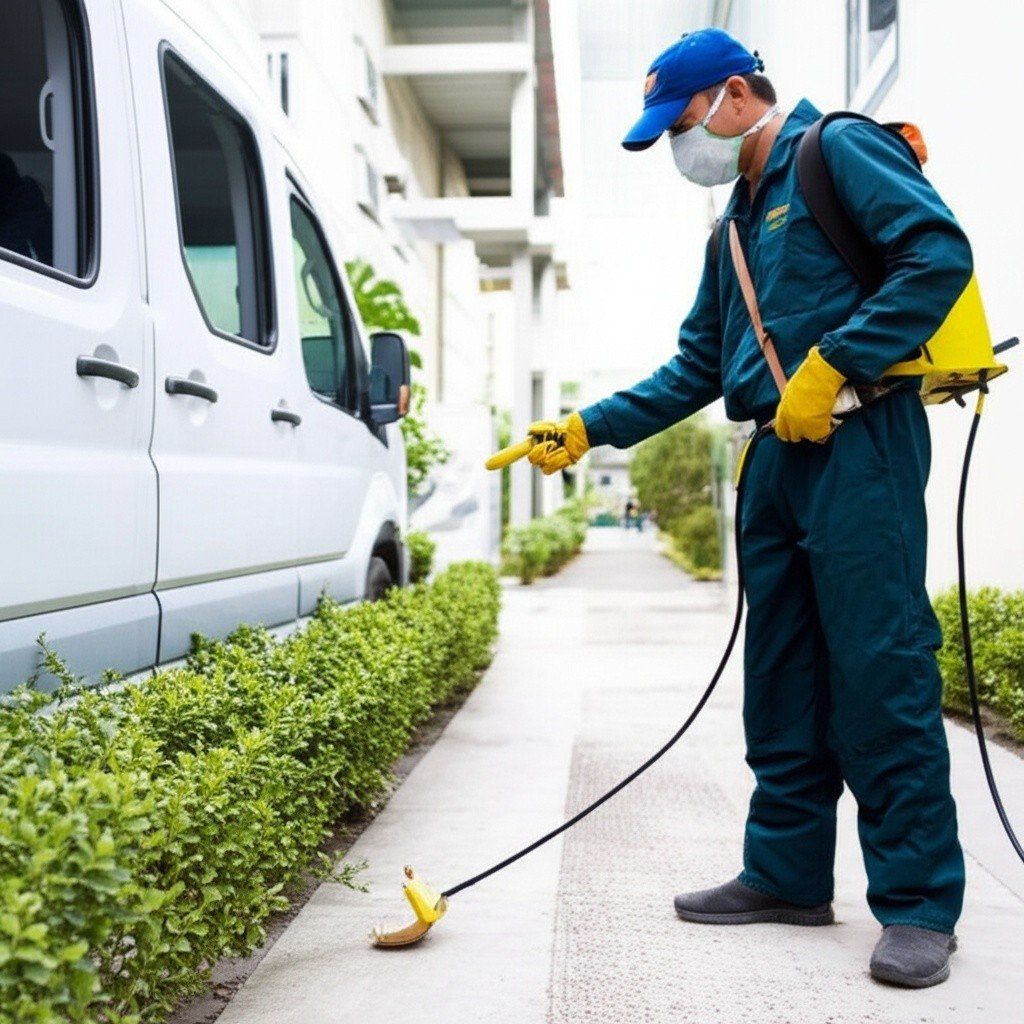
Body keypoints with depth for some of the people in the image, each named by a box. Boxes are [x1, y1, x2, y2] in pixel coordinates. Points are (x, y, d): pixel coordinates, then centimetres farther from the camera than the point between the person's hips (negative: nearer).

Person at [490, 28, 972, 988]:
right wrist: (589, 427, 16)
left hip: (858, 441, -9)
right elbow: (698, 368, 24)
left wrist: (829, 365, -18)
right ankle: (788, 872, 18)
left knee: (879, 666, -9)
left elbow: (940, 254, -14)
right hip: (776, 456, 9)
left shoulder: (840, 149, -1)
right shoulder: (735, 227, 23)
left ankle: (918, 903, -2)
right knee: (782, 674, 9)